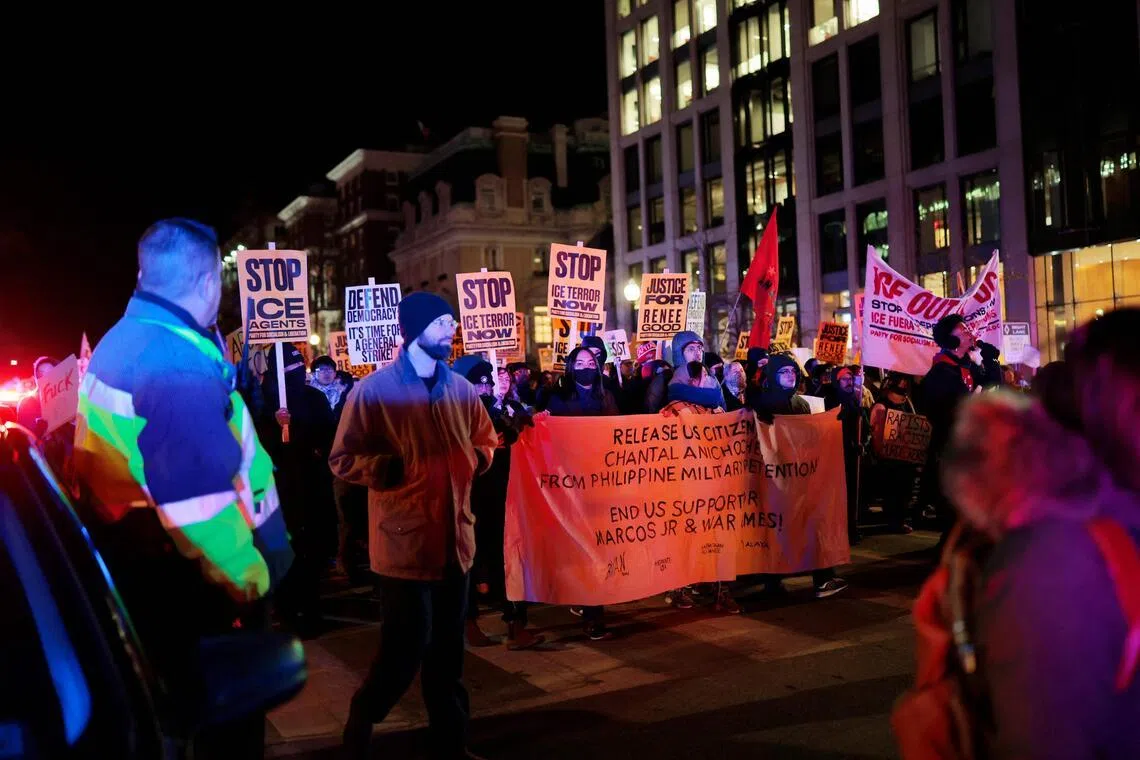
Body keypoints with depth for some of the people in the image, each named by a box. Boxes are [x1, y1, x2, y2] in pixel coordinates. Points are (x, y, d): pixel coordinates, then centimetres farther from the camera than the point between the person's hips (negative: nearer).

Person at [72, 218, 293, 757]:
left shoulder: (118, 343, 8)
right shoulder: (181, 367, -26)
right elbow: (198, 504, -30)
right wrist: (252, 579, -20)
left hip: (133, 572, 10)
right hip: (186, 590, -10)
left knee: (168, 713, 24)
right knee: (228, 715, 6)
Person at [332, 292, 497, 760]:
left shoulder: (461, 389, 8)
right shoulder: (374, 390, -8)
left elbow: (485, 441, 21)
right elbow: (344, 459, -9)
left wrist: (477, 457, 1)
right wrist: (397, 468, -18)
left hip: (454, 539, 6)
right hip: (404, 541, -5)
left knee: (448, 652, 15)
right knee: (404, 652, -1)